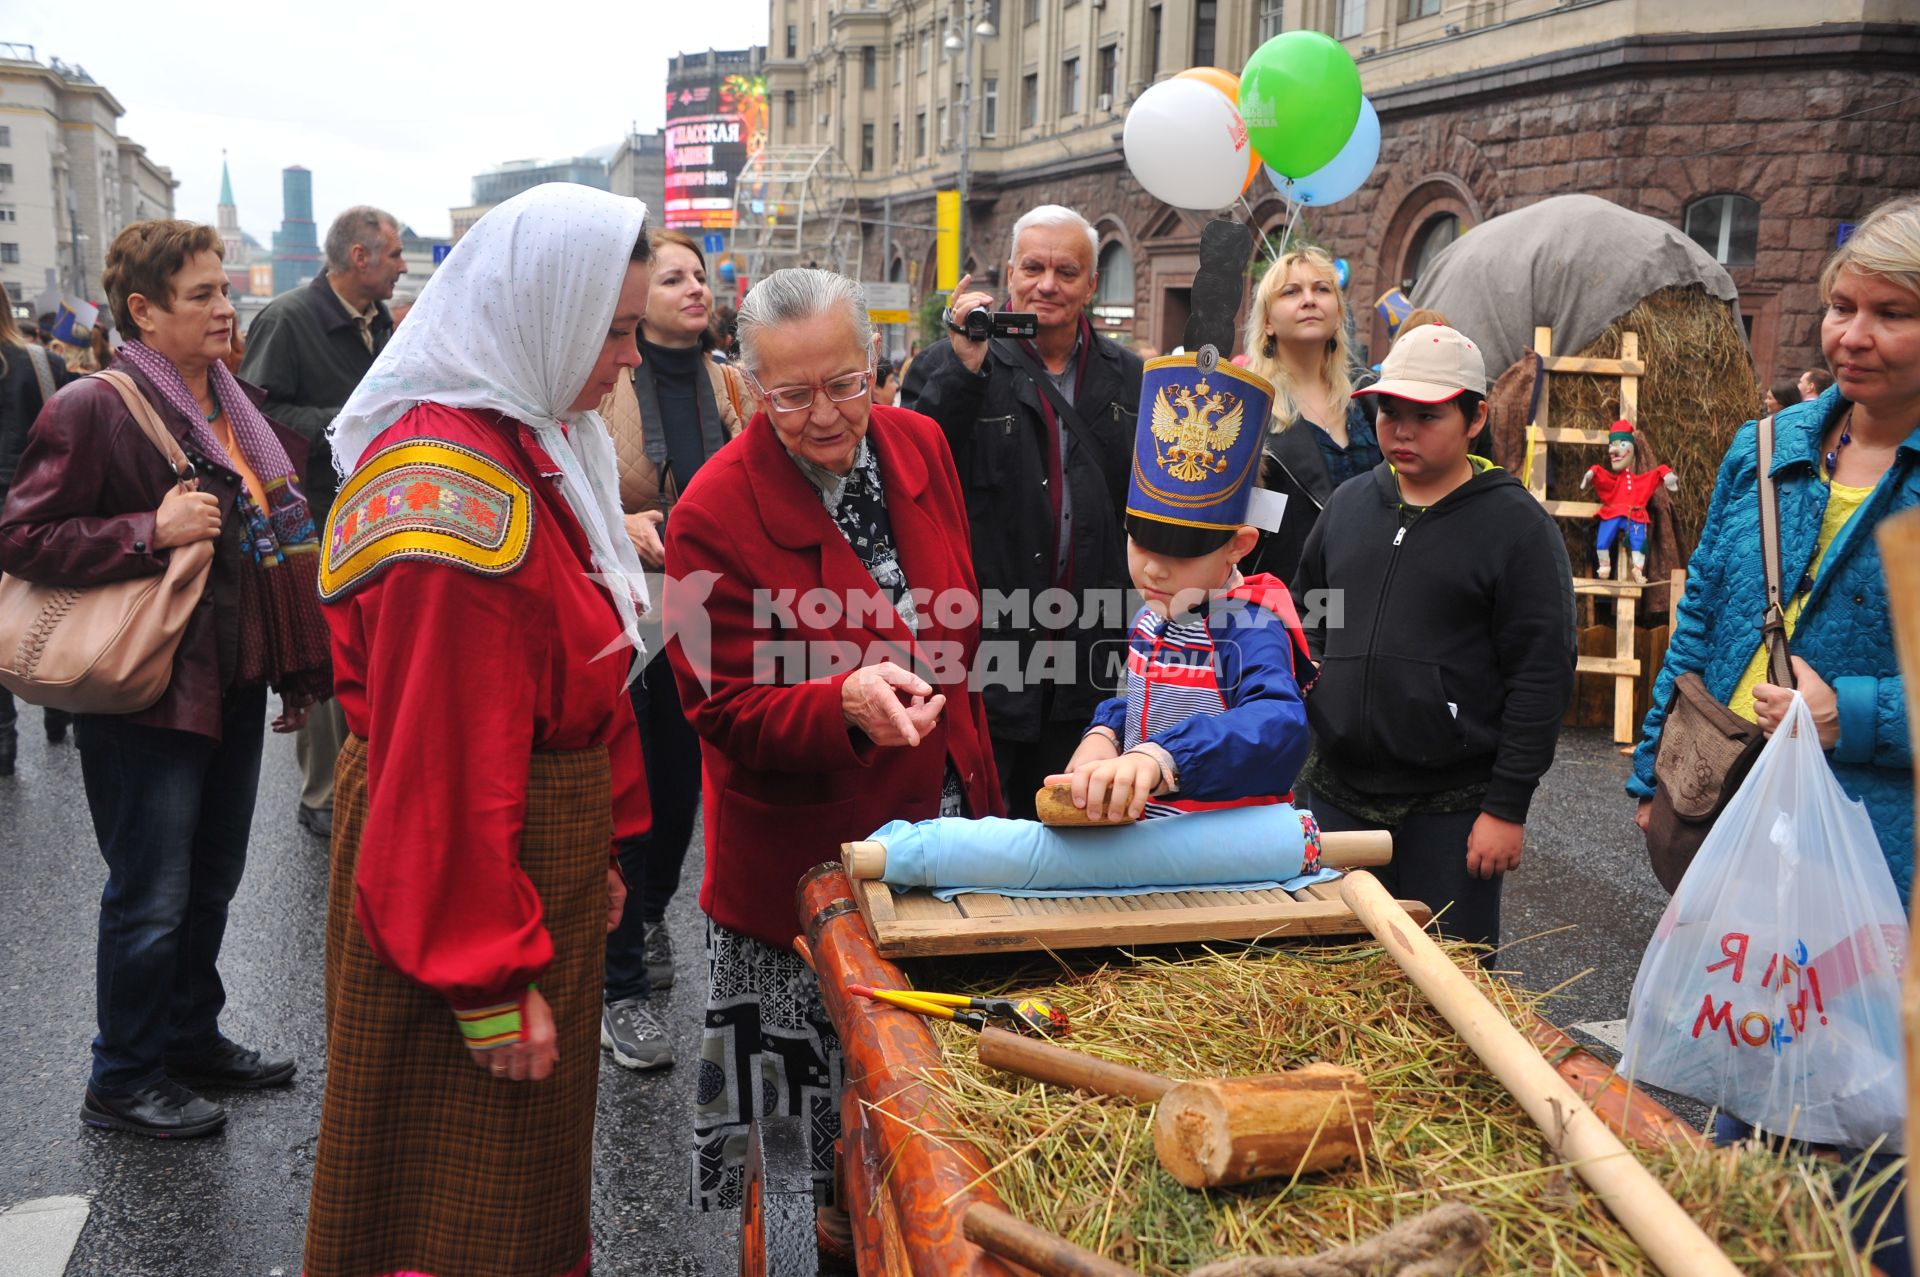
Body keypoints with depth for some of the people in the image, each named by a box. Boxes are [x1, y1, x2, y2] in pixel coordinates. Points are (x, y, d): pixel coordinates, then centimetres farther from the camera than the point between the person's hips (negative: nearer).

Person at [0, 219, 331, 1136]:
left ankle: (192, 1037, 36)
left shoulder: (232, 402, 12)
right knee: (152, 897, 2)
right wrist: (151, 532, -24)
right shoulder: (93, 409, -14)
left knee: (211, 879, 19)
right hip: (151, 692, -8)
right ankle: (123, 1082, 19)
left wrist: (290, 663, 18)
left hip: (234, 681, 8)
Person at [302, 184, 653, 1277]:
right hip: (459, 886, -9)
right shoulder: (451, 481, -25)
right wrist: (490, 984, -21)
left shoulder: (532, 442, 7)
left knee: (534, 1162, 24)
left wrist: (601, 840, 15)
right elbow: (440, 758, -26)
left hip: (544, 851, 10)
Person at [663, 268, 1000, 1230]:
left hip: (939, 818, 6)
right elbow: (726, 711, -18)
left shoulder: (918, 444, -1)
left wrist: (967, 762, 18)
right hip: (801, 855, -5)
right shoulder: (714, 512, -20)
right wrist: (846, 705, -36)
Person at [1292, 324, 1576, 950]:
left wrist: (1507, 807, -12)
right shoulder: (1348, 504, 9)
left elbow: (1542, 675, -10)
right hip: (1337, 794, 5)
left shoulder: (1518, 526, -7)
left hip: (1451, 810, -5)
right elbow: (1306, 612, 25)